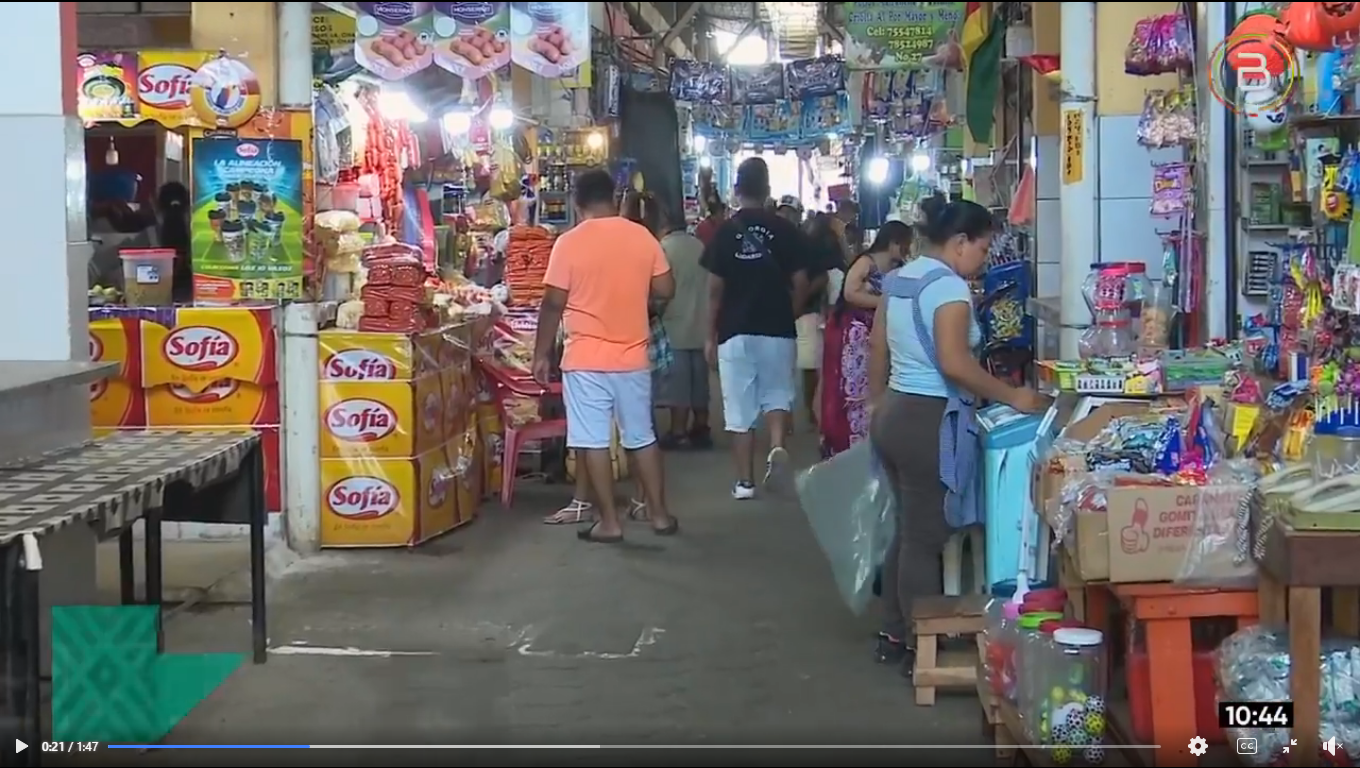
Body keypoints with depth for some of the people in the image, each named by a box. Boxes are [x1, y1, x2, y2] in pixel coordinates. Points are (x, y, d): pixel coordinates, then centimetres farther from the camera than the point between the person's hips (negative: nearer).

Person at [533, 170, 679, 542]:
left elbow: (554, 303, -9)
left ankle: (609, 522, 5)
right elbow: (665, 289, 4)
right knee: (641, 437, 15)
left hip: (586, 360, -4)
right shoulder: (643, 237, 1)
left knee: (594, 441, 3)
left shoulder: (569, 243, -9)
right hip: (633, 357, 4)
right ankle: (660, 514, 21)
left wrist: (541, 353, 1)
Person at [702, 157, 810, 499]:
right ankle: (777, 446, -12)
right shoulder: (785, 230, -2)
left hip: (735, 332, -1)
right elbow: (801, 283, -1)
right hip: (777, 330, 1)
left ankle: (745, 482, 10)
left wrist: (710, 336, 5)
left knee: (740, 409, 6)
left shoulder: (725, 232, -4)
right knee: (776, 395, 15)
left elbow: (715, 289, -4)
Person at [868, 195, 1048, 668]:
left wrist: (877, 404, 27)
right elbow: (954, 364, -24)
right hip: (930, 421, -9)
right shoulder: (949, 286, -15)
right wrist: (1012, 397, -17)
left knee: (907, 531, 18)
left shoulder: (899, 280, 11)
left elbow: (877, 348, 18)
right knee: (926, 539, -1)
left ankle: (894, 636, 26)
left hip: (894, 414, 9)